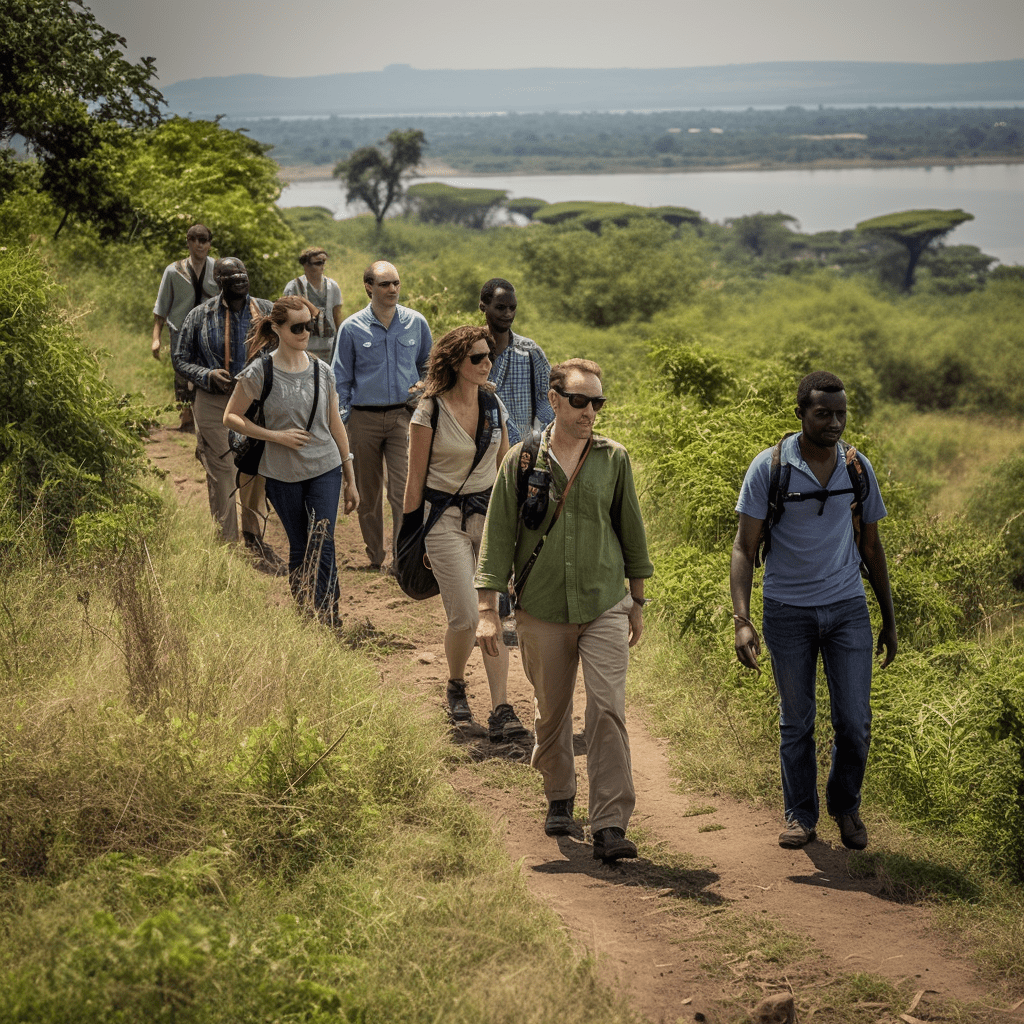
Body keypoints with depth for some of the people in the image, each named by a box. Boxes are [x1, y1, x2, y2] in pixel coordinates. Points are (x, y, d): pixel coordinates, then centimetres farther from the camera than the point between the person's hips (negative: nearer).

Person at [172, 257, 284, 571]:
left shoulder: (266, 311, 4)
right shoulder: (201, 316, -1)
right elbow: (180, 358, 4)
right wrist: (207, 375, -14)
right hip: (215, 403, -2)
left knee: (257, 472, 9)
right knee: (221, 475, -2)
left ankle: (253, 538, 25)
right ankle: (227, 543, 7)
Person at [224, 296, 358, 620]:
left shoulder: (321, 371, 3)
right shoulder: (259, 372, -7)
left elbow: (335, 424, 11)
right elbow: (231, 417, -2)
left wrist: (350, 480, 13)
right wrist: (276, 436, -14)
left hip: (325, 470, 1)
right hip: (283, 474, -1)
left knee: (322, 545, -10)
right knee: (299, 549, 7)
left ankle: (328, 624, -10)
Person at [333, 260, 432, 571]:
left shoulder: (416, 323, 4)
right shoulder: (351, 328, 0)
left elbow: (427, 366, 20)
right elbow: (341, 380, 6)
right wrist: (340, 424, 1)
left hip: (404, 415, 0)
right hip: (364, 418, 0)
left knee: (404, 489, -11)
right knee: (368, 492, 7)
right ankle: (374, 556, 20)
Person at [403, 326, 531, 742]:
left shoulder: (494, 406, 5)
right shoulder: (430, 411, -9)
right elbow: (415, 479, -4)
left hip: (489, 513, 4)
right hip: (445, 518, -4)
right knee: (466, 617, -10)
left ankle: (501, 711, -5)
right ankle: (455, 686, 20)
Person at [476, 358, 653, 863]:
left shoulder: (613, 458, 3)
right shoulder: (522, 461, -1)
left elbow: (631, 529, 12)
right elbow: (498, 536, 0)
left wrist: (637, 601, 16)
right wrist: (488, 610, -5)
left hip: (605, 606, 0)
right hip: (542, 610, 0)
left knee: (608, 709, -11)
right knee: (551, 711, 11)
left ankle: (610, 826, -13)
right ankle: (559, 797, 35)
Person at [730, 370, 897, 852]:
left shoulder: (858, 469, 3)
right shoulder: (769, 467, -7)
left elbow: (871, 547, 13)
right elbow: (744, 547, -6)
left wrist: (889, 619, 14)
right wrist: (742, 620, -17)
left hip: (847, 609, 2)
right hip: (787, 612, -2)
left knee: (854, 722, -2)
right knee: (796, 722, 6)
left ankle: (845, 807, 22)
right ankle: (801, 815, 22)